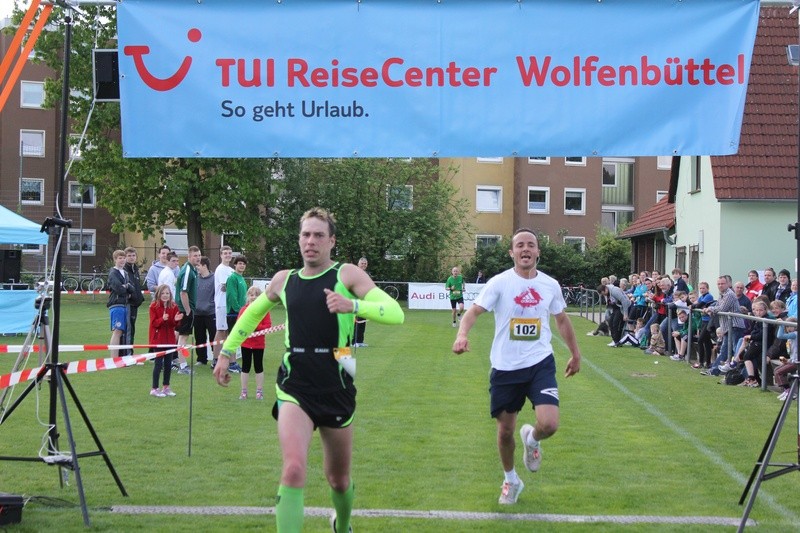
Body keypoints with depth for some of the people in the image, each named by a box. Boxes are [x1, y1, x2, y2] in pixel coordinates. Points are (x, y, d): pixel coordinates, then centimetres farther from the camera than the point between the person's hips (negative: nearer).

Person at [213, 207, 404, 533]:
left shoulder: (347, 274, -4)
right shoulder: (284, 280, 6)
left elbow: (395, 313, -17)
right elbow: (252, 313, 27)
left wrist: (353, 305, -32)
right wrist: (226, 352, 22)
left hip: (337, 391, -1)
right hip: (294, 389, 1)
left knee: (338, 479, 16)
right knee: (293, 470, -22)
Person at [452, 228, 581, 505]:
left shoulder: (550, 284, 3)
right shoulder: (499, 283, -7)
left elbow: (562, 320, 18)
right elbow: (474, 312, -16)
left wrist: (575, 354, 23)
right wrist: (462, 334, -35)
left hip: (540, 364, 1)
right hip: (505, 368, -1)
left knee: (549, 425, -16)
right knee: (505, 430, 8)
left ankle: (531, 439, 22)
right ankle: (511, 480, 34)